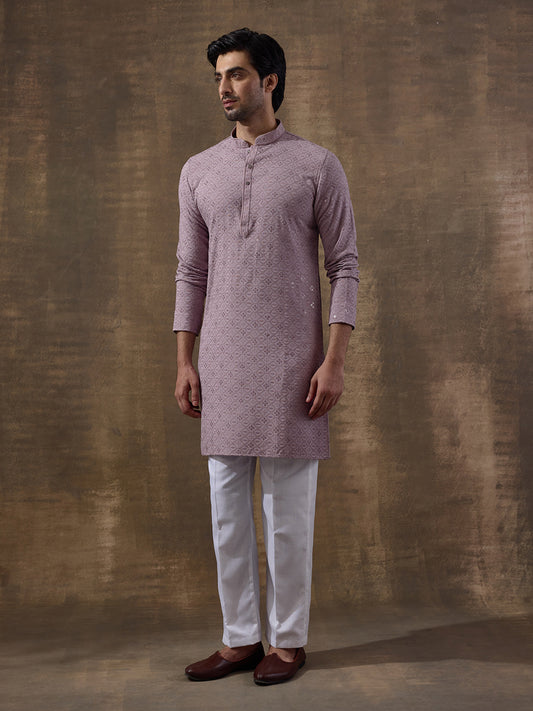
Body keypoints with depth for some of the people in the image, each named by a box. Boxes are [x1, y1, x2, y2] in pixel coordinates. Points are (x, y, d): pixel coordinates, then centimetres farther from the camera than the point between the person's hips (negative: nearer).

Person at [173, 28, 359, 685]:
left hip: (291, 361, -4)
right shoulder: (199, 171, 13)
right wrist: (184, 363, 5)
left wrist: (334, 361, -10)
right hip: (222, 364, 4)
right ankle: (240, 638, 22)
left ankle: (288, 640, 19)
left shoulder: (317, 166, 2)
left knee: (289, 508, 3)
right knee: (227, 507, 8)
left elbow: (344, 267, -1)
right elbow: (190, 273, 12)